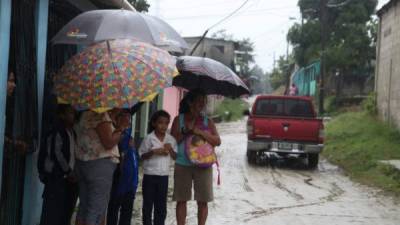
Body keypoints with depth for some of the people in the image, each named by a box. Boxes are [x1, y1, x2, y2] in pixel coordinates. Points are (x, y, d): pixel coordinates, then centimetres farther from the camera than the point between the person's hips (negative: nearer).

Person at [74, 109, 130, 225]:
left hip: (83, 163, 10)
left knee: (84, 207, 12)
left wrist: (116, 125, 7)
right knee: (97, 211, -5)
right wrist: (122, 128, -7)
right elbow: (109, 142, -19)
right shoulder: (101, 115, -14)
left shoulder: (88, 114, 16)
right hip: (100, 165, -10)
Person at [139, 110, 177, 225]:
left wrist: (170, 150, -12)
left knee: (161, 205, 9)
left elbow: (175, 157, 6)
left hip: (164, 176, 3)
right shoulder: (149, 139, -7)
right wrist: (153, 152, -20)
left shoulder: (171, 139, 3)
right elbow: (142, 156, -5)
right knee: (148, 204, 5)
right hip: (150, 175, -3)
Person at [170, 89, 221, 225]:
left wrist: (201, 132, -15)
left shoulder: (207, 121, 7)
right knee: (181, 200, 3)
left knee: (203, 201, 1)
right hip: (182, 165, 0)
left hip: (203, 165, 1)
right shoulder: (179, 120, 6)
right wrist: (186, 132, -14)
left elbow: (217, 141, -3)